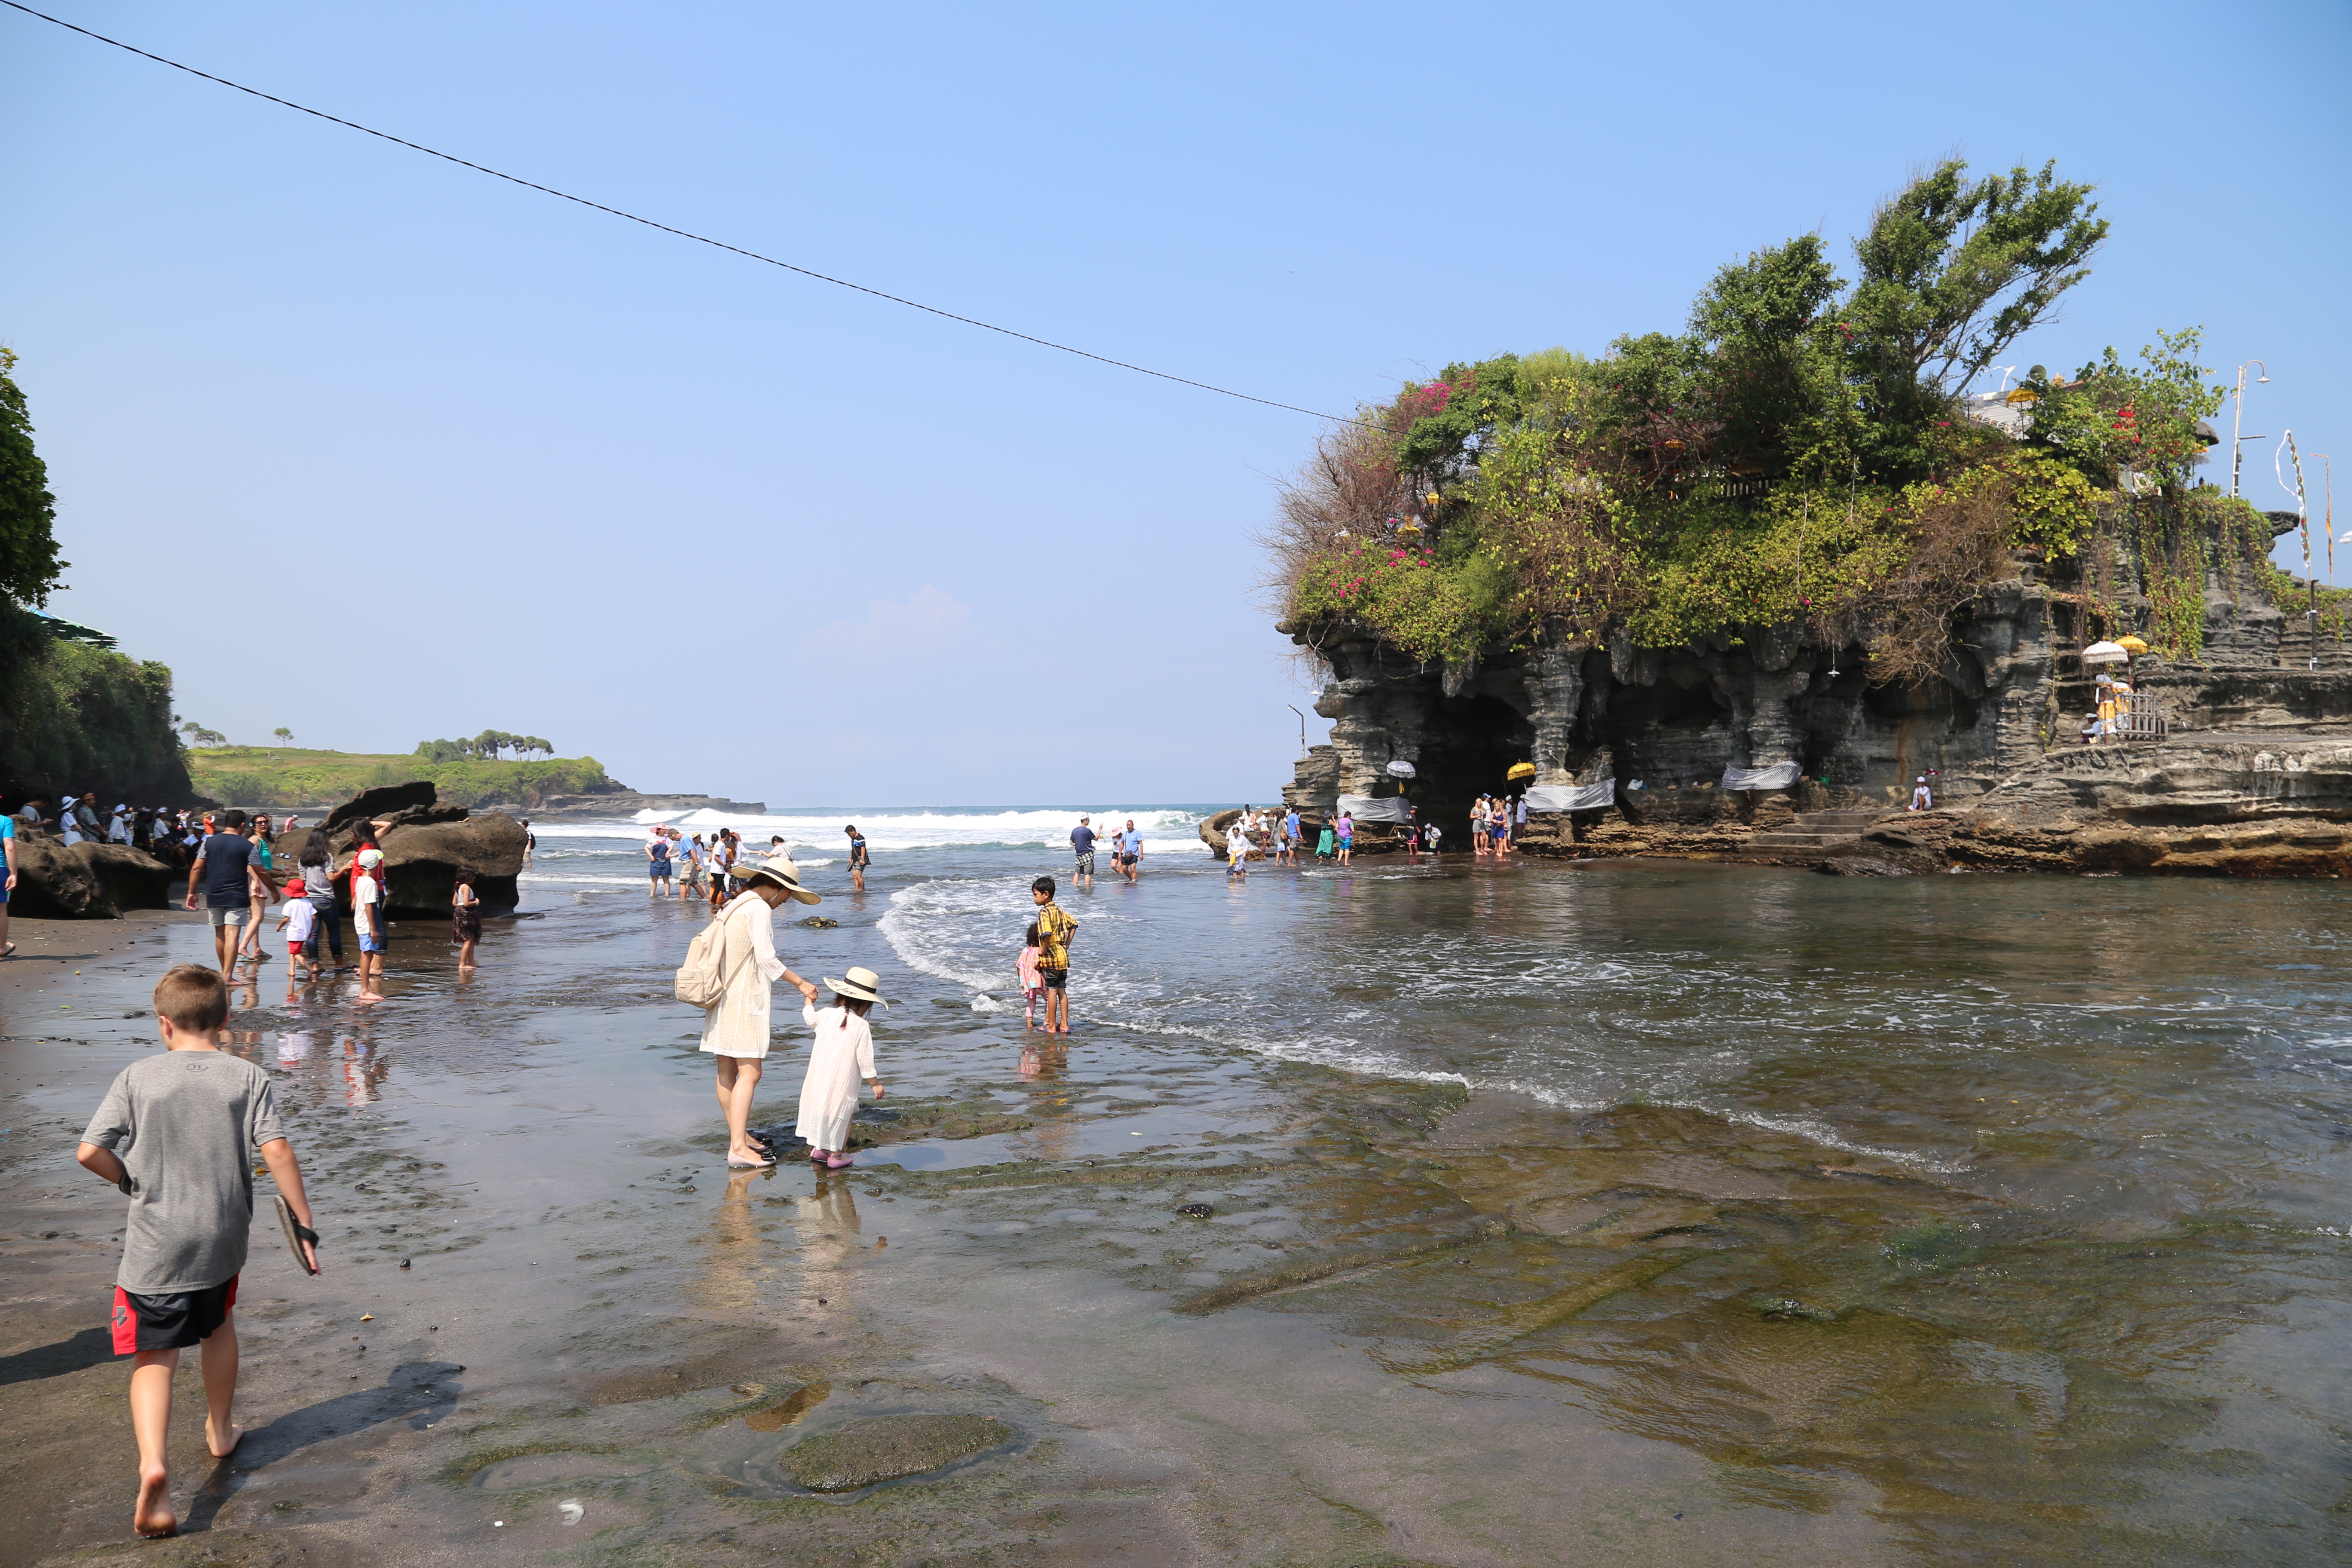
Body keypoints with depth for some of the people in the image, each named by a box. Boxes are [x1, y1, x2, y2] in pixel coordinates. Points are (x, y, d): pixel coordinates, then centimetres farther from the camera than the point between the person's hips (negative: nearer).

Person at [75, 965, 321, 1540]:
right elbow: (276, 1151, -11)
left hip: (156, 1241, -2)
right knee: (218, 1324, 26)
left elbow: (90, 1152, -9)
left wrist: (132, 1180, 11)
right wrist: (304, 1221, -4)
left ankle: (152, 1462, -20)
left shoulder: (137, 1077, -5)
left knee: (154, 1355, 1)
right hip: (224, 1238, 2)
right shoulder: (249, 1077, -4)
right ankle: (221, 1430, 42)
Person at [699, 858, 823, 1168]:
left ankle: (738, 1135, 23)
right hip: (744, 1001, -10)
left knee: (727, 1072, 13)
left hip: (724, 1000, 10)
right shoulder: (759, 909, -13)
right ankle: (738, 1147, -15)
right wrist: (800, 983, -16)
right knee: (750, 1073, -11)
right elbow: (766, 958, -21)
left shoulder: (734, 906, 16)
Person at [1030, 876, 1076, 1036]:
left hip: (1051, 957, -8)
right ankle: (1064, 1025, 15)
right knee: (1062, 991, 12)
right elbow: (1073, 925, 19)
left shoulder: (1045, 912, -16)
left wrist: (1043, 951, -16)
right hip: (1063, 956, 8)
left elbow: (1047, 934, -30)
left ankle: (1051, 1026, 6)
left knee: (1052, 991, 0)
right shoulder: (1060, 910, 10)